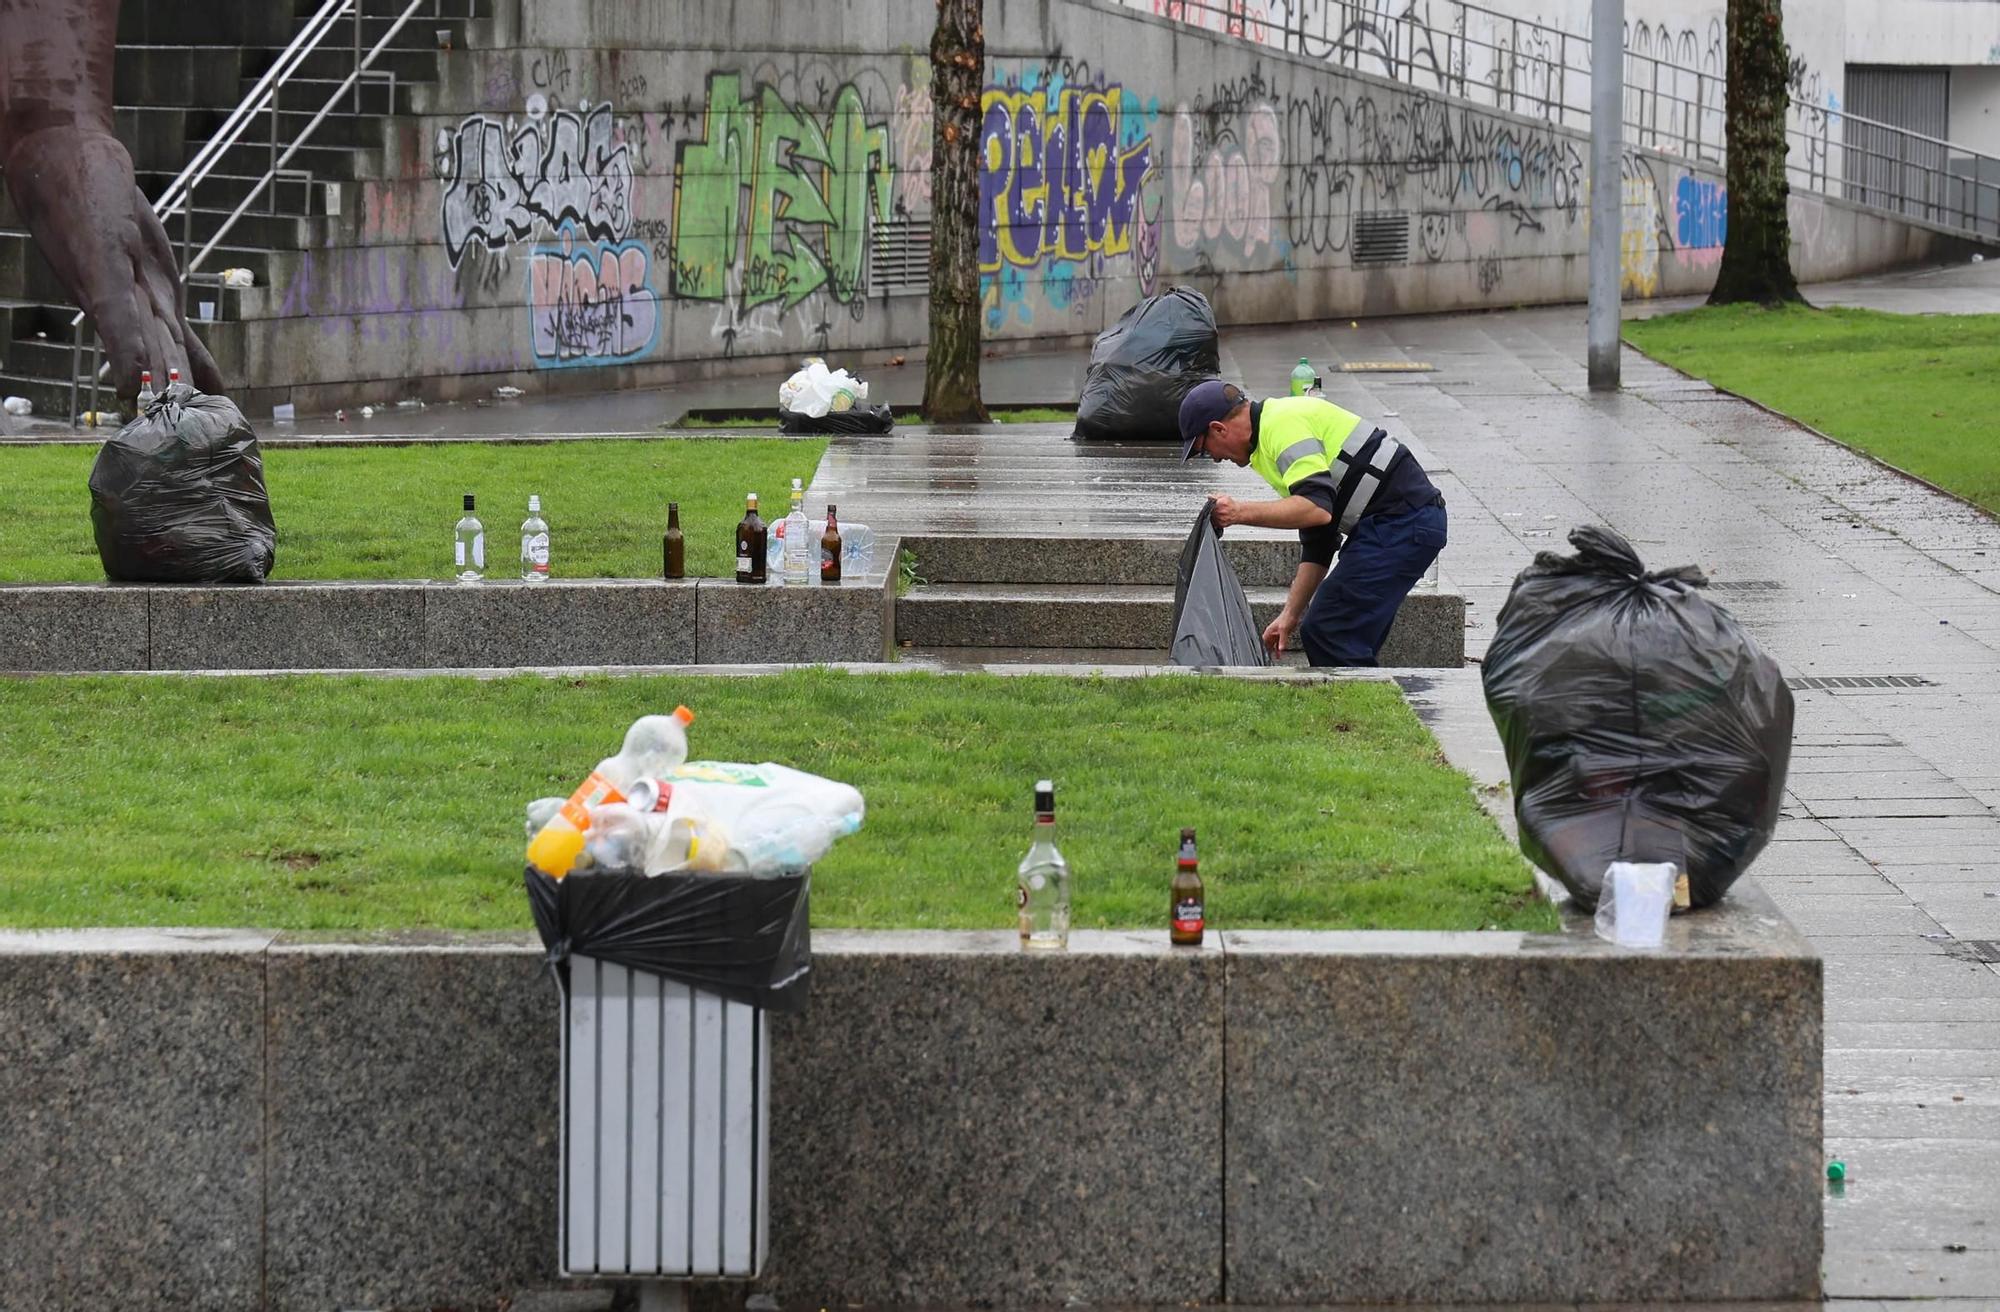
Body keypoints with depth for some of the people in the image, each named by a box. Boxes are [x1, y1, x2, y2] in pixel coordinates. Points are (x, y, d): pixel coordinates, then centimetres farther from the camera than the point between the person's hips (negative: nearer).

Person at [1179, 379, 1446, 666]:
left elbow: (1317, 508, -25)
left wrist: (1243, 512, -20)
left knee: (1328, 633, -8)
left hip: (1400, 521, -11)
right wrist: (1291, 614, 22)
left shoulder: (1282, 424, -12)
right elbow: (1316, 543, 25)